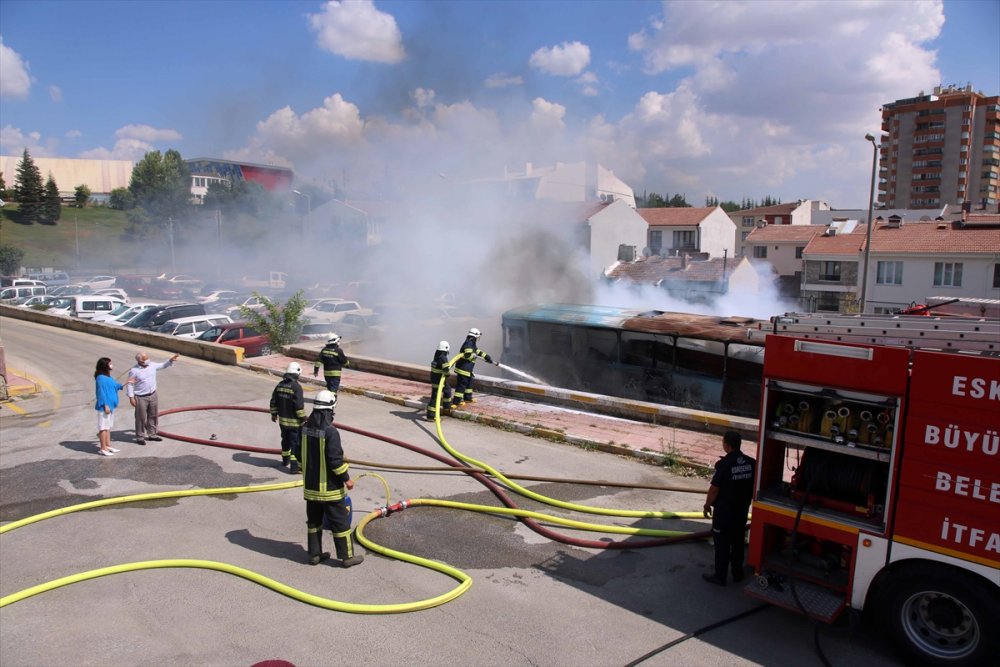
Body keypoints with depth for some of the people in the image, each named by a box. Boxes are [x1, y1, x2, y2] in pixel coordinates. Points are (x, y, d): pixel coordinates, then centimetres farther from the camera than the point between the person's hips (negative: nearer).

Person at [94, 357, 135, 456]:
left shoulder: (108, 377, 10)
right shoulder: (101, 378, -18)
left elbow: (115, 386, 24)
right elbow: (101, 393, -20)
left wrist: (125, 383, 20)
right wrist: (106, 406, -21)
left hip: (110, 406, 10)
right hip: (104, 407, -10)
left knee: (108, 427, 17)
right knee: (103, 427, -2)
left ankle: (108, 445, 27)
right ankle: (103, 449, 4)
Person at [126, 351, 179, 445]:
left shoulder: (152, 365, 0)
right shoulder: (134, 371, -15)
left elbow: (163, 365, 18)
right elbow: (130, 385, -10)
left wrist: (170, 360, 2)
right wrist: (131, 397, -12)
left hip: (153, 395, 6)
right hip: (141, 398, -6)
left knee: (153, 416, 14)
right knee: (141, 418, 2)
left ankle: (152, 434, 27)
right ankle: (140, 437, 14)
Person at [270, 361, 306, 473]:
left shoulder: (280, 384, 4)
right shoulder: (296, 386, -19)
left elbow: (274, 400, 11)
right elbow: (299, 405, -21)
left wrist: (274, 414, 22)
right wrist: (303, 418, -12)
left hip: (283, 420, 7)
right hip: (294, 421, -7)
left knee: (286, 440, 23)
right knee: (296, 443, -2)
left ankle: (285, 460, 39)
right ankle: (295, 466, -3)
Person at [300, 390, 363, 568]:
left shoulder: (306, 428, -1)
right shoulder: (330, 431, -23)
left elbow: (300, 455, 10)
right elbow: (335, 459, -23)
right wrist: (346, 478, -10)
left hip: (310, 485, 7)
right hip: (329, 487, -7)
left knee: (314, 520, 18)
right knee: (340, 521, 5)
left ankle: (315, 554, 27)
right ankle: (347, 556, 14)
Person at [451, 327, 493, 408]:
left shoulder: (472, 344, 16)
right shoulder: (468, 344, -17)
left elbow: (478, 351, 27)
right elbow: (468, 355, -29)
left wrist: (487, 357, 24)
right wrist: (474, 355, -11)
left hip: (467, 370, 11)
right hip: (463, 369, -11)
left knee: (469, 382, 25)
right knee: (461, 385, -11)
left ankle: (468, 398, 42)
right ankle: (455, 402, -11)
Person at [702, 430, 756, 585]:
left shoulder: (724, 464, -22)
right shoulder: (751, 463, -5)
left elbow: (714, 489, -17)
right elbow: (753, 487, 5)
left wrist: (707, 505, -2)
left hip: (724, 511, -6)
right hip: (742, 510, 6)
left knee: (722, 544, 6)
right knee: (738, 542, 19)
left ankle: (720, 576, 16)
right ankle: (737, 573, 31)